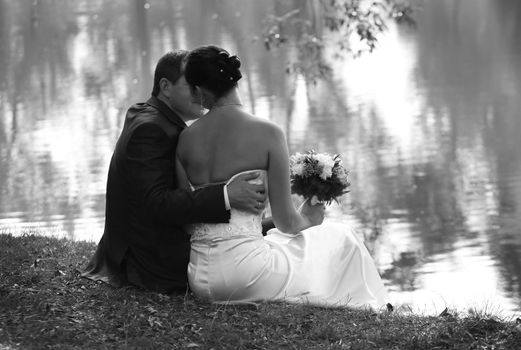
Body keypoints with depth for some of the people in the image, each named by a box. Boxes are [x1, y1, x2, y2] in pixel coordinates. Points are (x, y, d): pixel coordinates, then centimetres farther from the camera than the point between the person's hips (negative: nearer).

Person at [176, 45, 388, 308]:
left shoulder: (185, 138, 3)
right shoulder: (268, 134, -9)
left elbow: (186, 221, 7)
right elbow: (286, 221, -5)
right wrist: (307, 220, 19)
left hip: (198, 277, 5)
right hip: (244, 269, -5)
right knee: (340, 239, 21)